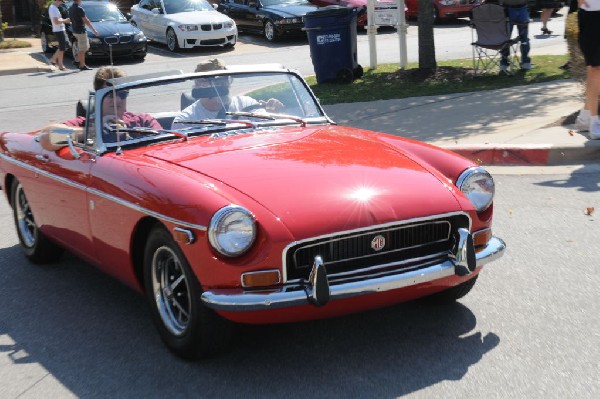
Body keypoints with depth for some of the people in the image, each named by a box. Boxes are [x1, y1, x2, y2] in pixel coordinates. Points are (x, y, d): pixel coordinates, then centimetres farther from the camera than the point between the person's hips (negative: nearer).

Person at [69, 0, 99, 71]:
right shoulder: (79, 9, -18)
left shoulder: (70, 8, 9)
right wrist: (94, 29, -13)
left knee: (86, 47, 18)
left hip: (75, 31, 9)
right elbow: (86, 21, -19)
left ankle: (77, 61, 16)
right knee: (82, 49, -1)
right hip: (81, 31, -9)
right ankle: (82, 66, 3)